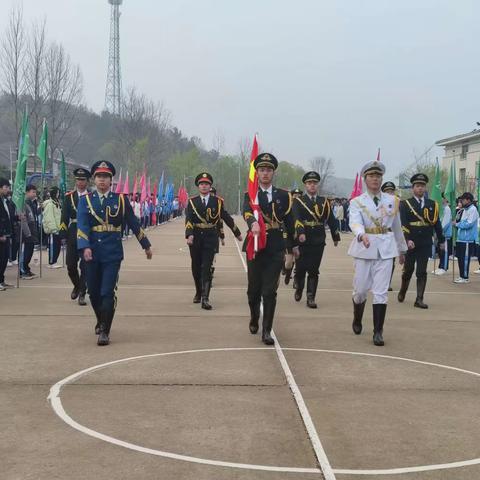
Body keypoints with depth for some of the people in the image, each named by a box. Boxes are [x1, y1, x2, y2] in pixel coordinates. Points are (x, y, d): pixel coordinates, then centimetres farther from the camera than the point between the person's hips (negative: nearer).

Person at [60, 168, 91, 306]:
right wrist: (63, 235, -3)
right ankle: (77, 286, 32)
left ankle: (82, 294, 4)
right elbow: (64, 217, 4)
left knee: (85, 266, -3)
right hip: (73, 234, 2)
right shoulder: (69, 196, 7)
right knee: (70, 264, 6)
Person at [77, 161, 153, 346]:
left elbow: (134, 223, 10)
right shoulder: (85, 200, 4)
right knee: (93, 292, 12)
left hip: (112, 253, -2)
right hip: (91, 252, 2)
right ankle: (100, 321, 38)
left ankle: (105, 331, -1)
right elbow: (82, 225, -8)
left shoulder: (121, 199, 4)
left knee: (107, 292, -9)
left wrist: (146, 245, 15)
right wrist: (85, 247, -23)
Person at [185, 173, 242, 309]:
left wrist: (237, 233, 19)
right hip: (195, 237, 2)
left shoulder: (217, 201, 3)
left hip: (210, 237, -2)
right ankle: (198, 293, 33)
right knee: (196, 267, 12)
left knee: (206, 268, -9)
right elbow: (188, 220, -8)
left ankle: (205, 298, -13)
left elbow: (227, 218, 12)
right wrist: (189, 235, -25)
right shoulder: (192, 201, 4)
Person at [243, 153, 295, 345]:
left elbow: (289, 223, 11)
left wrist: (291, 248, 12)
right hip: (255, 246, 0)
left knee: (270, 291, -5)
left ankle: (267, 331, 0)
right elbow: (247, 211, -19)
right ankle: (254, 319, 38)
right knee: (254, 288, 11)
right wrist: (253, 223, -42)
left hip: (275, 249, 0)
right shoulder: (250, 194, 3)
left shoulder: (284, 196, 7)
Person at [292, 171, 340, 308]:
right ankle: (299, 289, 33)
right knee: (300, 269, 5)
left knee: (313, 271, 0)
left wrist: (336, 236, 16)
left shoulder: (324, 202, 11)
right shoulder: (298, 201, 0)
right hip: (302, 240, -2)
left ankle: (310, 298, 4)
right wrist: (301, 232, -33)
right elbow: (296, 218, -17)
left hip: (318, 242, 2)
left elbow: (331, 220, 15)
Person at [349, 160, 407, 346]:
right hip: (364, 249, -1)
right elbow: (355, 222, -20)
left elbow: (397, 227, 15)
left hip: (386, 250, 1)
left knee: (381, 292, -3)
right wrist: (362, 235, -41)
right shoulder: (356, 202, -1)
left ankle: (378, 332, 1)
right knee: (360, 289, 7)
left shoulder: (392, 201, 7)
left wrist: (402, 249, 21)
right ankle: (357, 320, 35)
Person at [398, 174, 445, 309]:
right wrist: (407, 240, -22)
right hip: (409, 243, -1)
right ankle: (402, 291, 36)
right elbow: (403, 224, -11)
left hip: (425, 244, 2)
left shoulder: (432, 204, 7)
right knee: (408, 270, 11)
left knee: (422, 272, 0)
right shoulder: (405, 204, -2)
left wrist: (441, 241, 14)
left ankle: (419, 299, 4)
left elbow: (437, 223, 11)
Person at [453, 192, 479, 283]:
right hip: (461, 238, 9)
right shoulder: (464, 210, 17)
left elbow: (469, 224, -18)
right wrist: (457, 223, 4)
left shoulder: (473, 209, -11)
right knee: (460, 258, 11)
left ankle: (465, 277, 2)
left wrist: (457, 224, -9)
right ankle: (462, 276, 19)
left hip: (468, 239, -9)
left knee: (465, 258, -5)